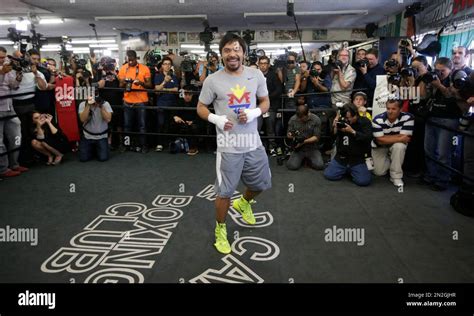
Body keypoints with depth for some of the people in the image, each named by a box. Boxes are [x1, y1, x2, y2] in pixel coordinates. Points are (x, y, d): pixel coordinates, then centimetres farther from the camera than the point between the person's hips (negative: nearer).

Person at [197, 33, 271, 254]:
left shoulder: (256, 75, 0)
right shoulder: (213, 80, -7)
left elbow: (265, 102, 10)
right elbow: (201, 108, 2)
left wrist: (254, 113, -12)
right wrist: (216, 119, -18)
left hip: (253, 143, 4)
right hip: (229, 146, -3)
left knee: (261, 184, 19)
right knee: (224, 192, 4)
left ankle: (244, 203, 51)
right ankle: (220, 229, 28)